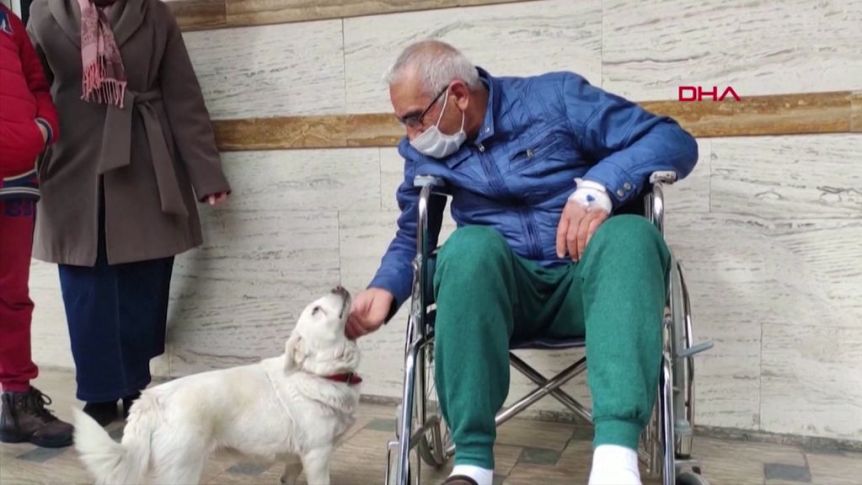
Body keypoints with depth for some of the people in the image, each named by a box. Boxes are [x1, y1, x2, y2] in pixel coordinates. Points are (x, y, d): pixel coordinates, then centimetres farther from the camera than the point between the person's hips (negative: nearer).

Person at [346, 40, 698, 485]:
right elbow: (410, 237, 18)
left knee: (630, 236, -34)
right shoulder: (423, 153, 9)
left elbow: (674, 141, -5)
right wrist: (384, 290, -4)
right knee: (470, 245, -32)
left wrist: (600, 185, -23)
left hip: (587, 284, -1)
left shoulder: (556, 97, -2)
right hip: (502, 292, 2)